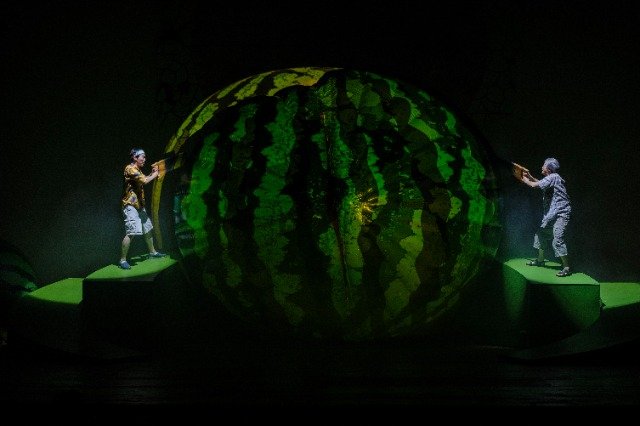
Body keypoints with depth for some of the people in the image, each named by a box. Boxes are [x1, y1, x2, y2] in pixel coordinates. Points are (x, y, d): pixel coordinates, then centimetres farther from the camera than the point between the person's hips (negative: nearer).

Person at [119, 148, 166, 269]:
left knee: (148, 228, 19)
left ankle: (152, 252, 35)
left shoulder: (138, 170, 17)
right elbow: (144, 181, -26)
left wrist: (152, 173, 11)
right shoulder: (130, 168, -16)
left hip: (139, 205, 10)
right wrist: (154, 174, -10)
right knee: (131, 232, -17)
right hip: (130, 205, -10)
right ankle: (123, 260, -14)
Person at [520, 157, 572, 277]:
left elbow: (535, 185, -19)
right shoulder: (550, 179, 16)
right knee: (541, 234, 19)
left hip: (560, 214, -11)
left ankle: (567, 267, -15)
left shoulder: (553, 177, -14)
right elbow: (540, 183, 36)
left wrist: (526, 181, 0)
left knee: (557, 240, -18)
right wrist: (530, 176, 26)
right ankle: (540, 260, 33)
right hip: (551, 214, 11)